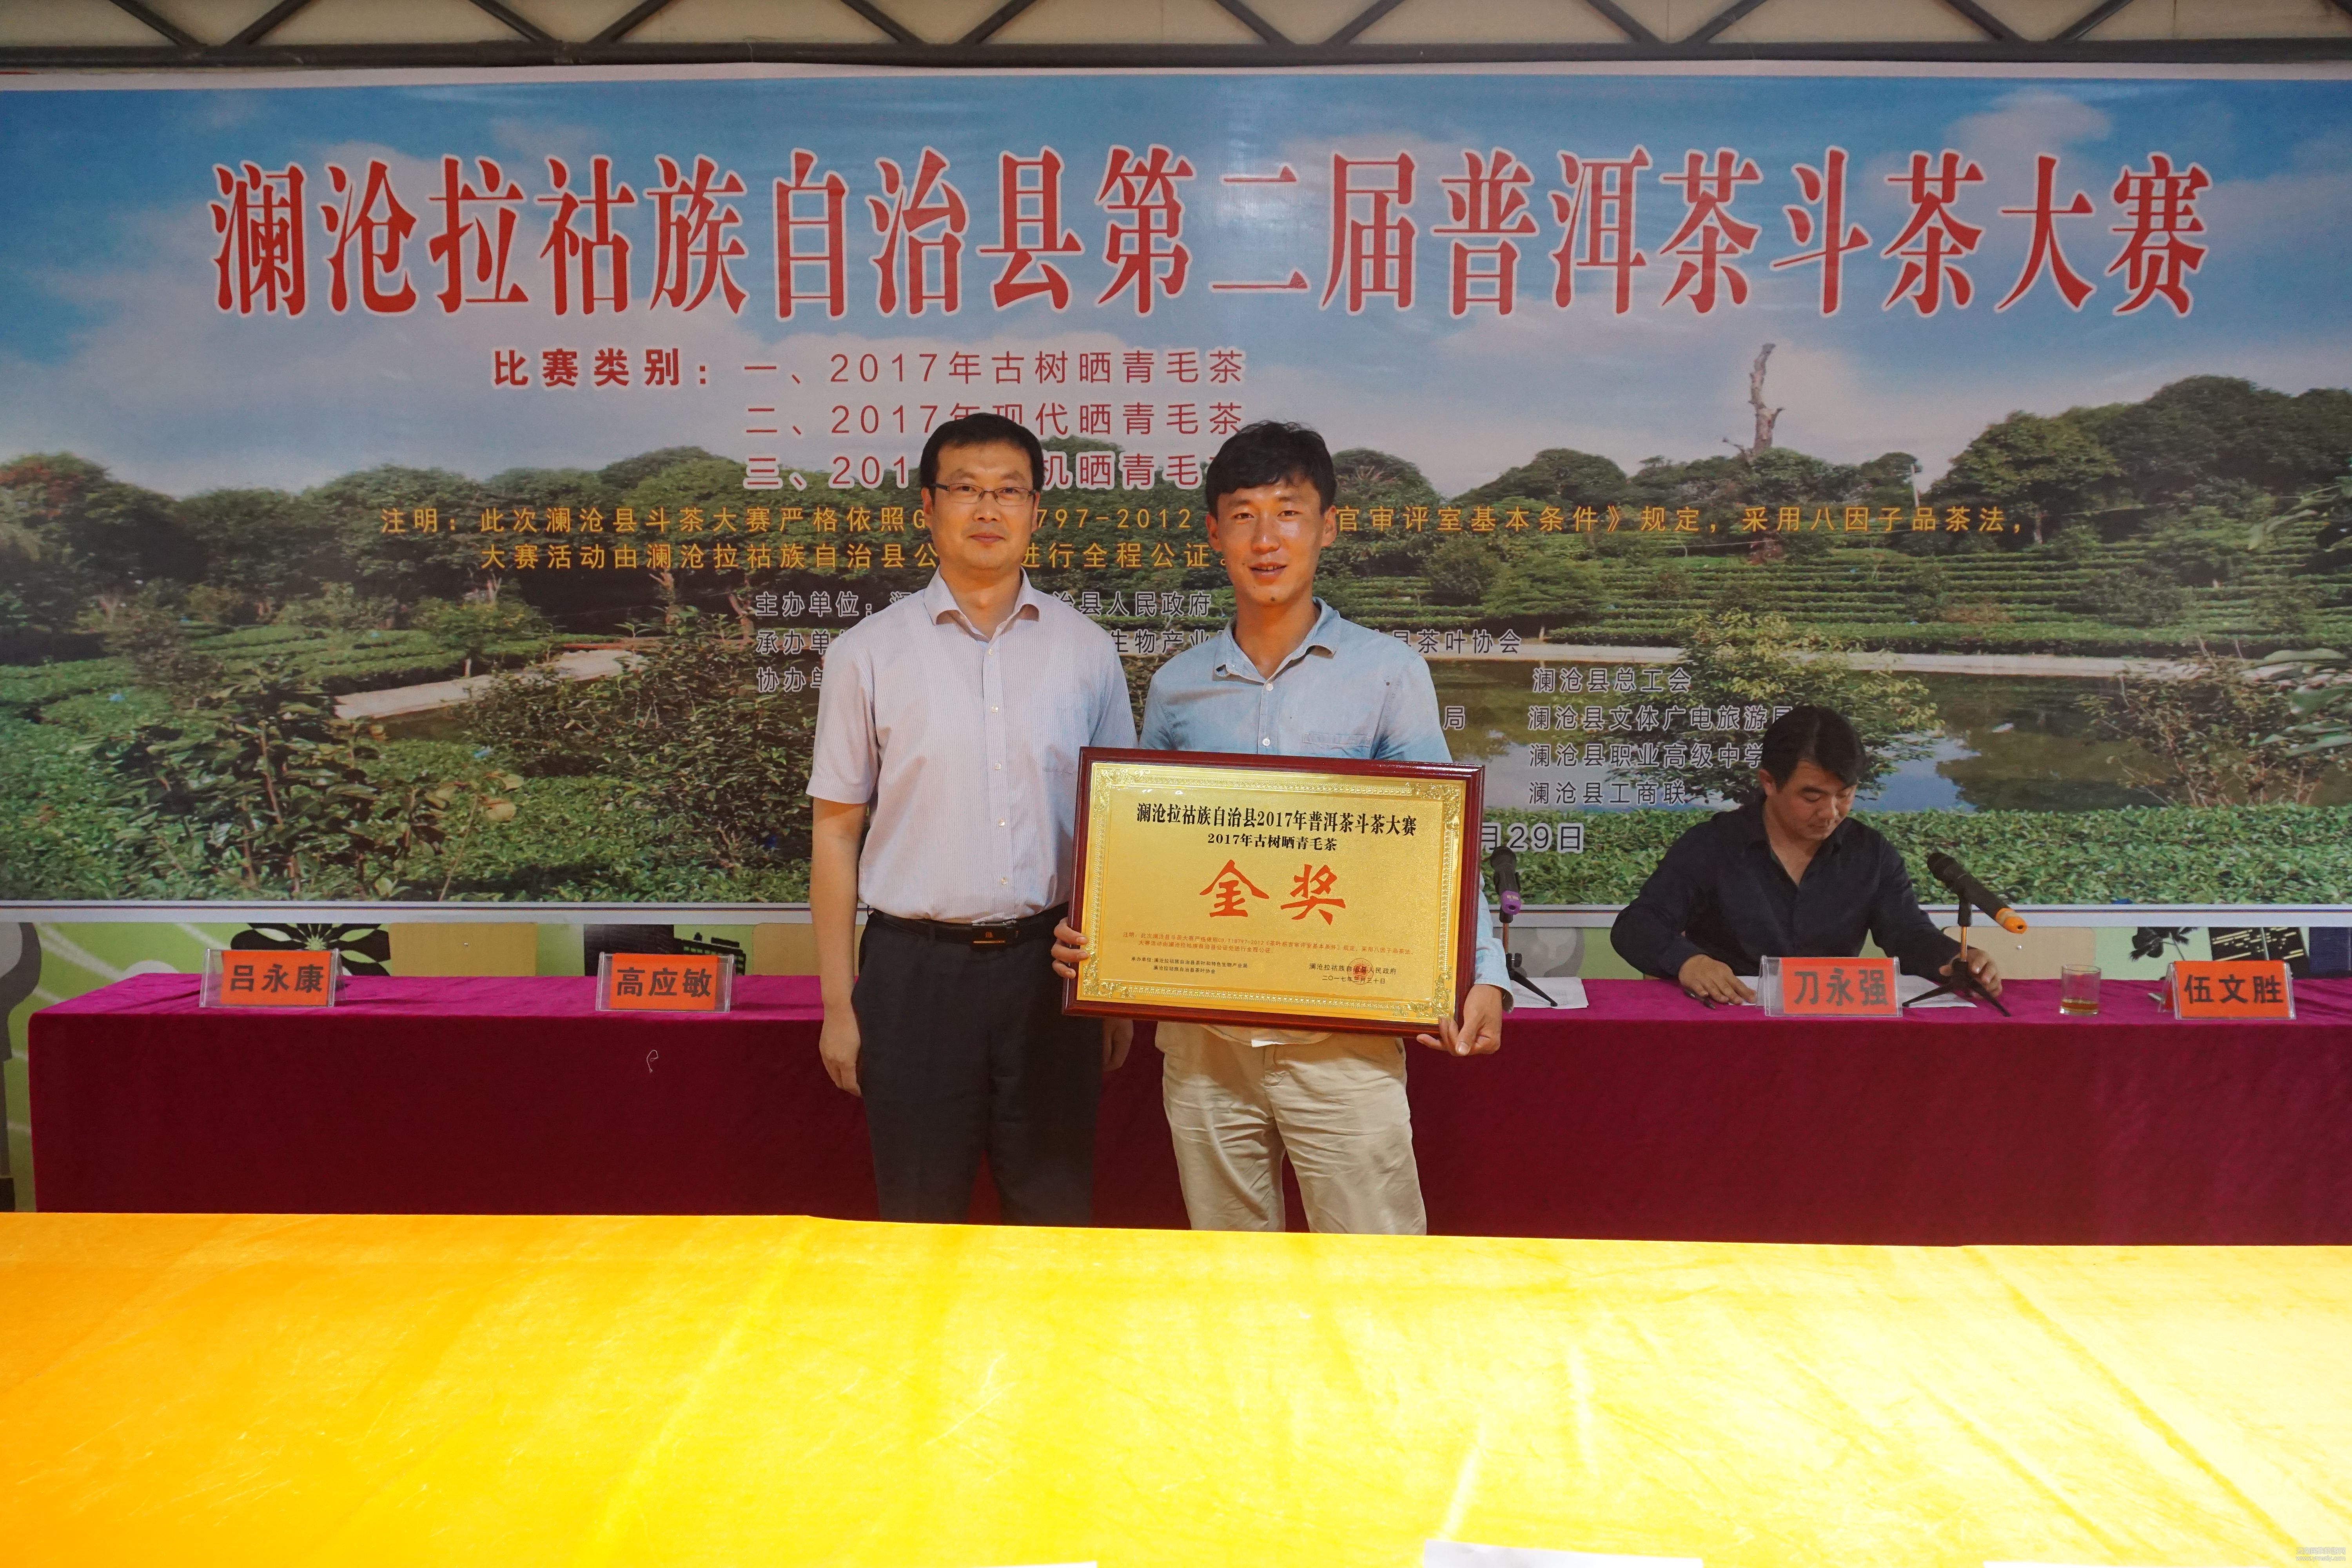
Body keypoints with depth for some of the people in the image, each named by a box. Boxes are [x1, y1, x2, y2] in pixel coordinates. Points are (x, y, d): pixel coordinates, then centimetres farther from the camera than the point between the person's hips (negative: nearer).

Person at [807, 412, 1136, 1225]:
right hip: (916, 966, -1)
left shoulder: (1087, 650, 6)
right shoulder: (868, 654, 2)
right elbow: (835, 829, 3)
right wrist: (838, 1004, 0)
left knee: (1057, 1213, 10)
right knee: (919, 1220, 9)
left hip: (1050, 963, 1)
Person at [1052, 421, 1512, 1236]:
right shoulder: (1175, 688, 9)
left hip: (1342, 1034, -3)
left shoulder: (1389, 673, 1)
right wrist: (1086, 936, -3)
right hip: (1203, 1038, 3)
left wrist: (1484, 974, -12)